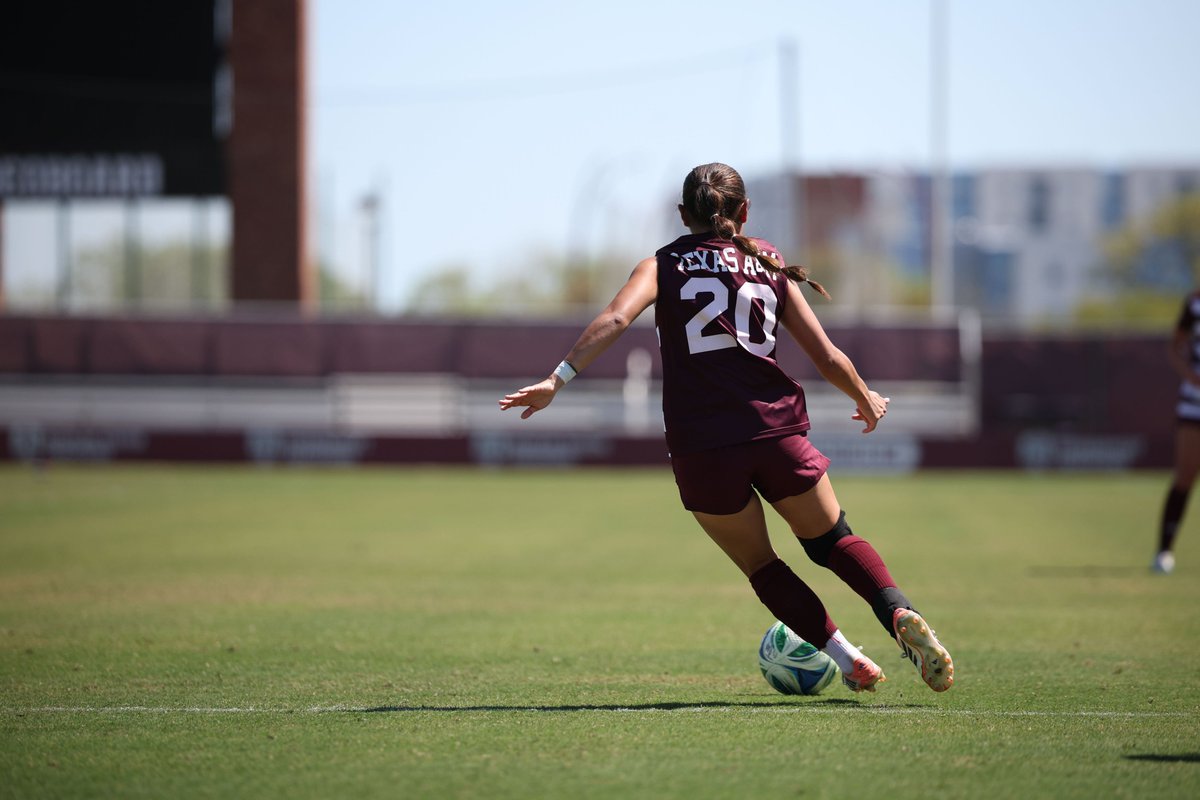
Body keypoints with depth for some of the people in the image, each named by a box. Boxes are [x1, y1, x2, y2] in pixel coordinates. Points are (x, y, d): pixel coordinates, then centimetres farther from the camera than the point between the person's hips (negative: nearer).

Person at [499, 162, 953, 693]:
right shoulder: (770, 267, 13)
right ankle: (900, 615, -5)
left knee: (761, 567, 18)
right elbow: (829, 359, 10)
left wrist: (558, 378, -16)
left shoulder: (664, 264, 9)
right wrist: (866, 400, 28)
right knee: (832, 541, 20)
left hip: (700, 447, -1)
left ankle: (846, 659, 6)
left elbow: (615, 318, -11)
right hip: (776, 430, 1)